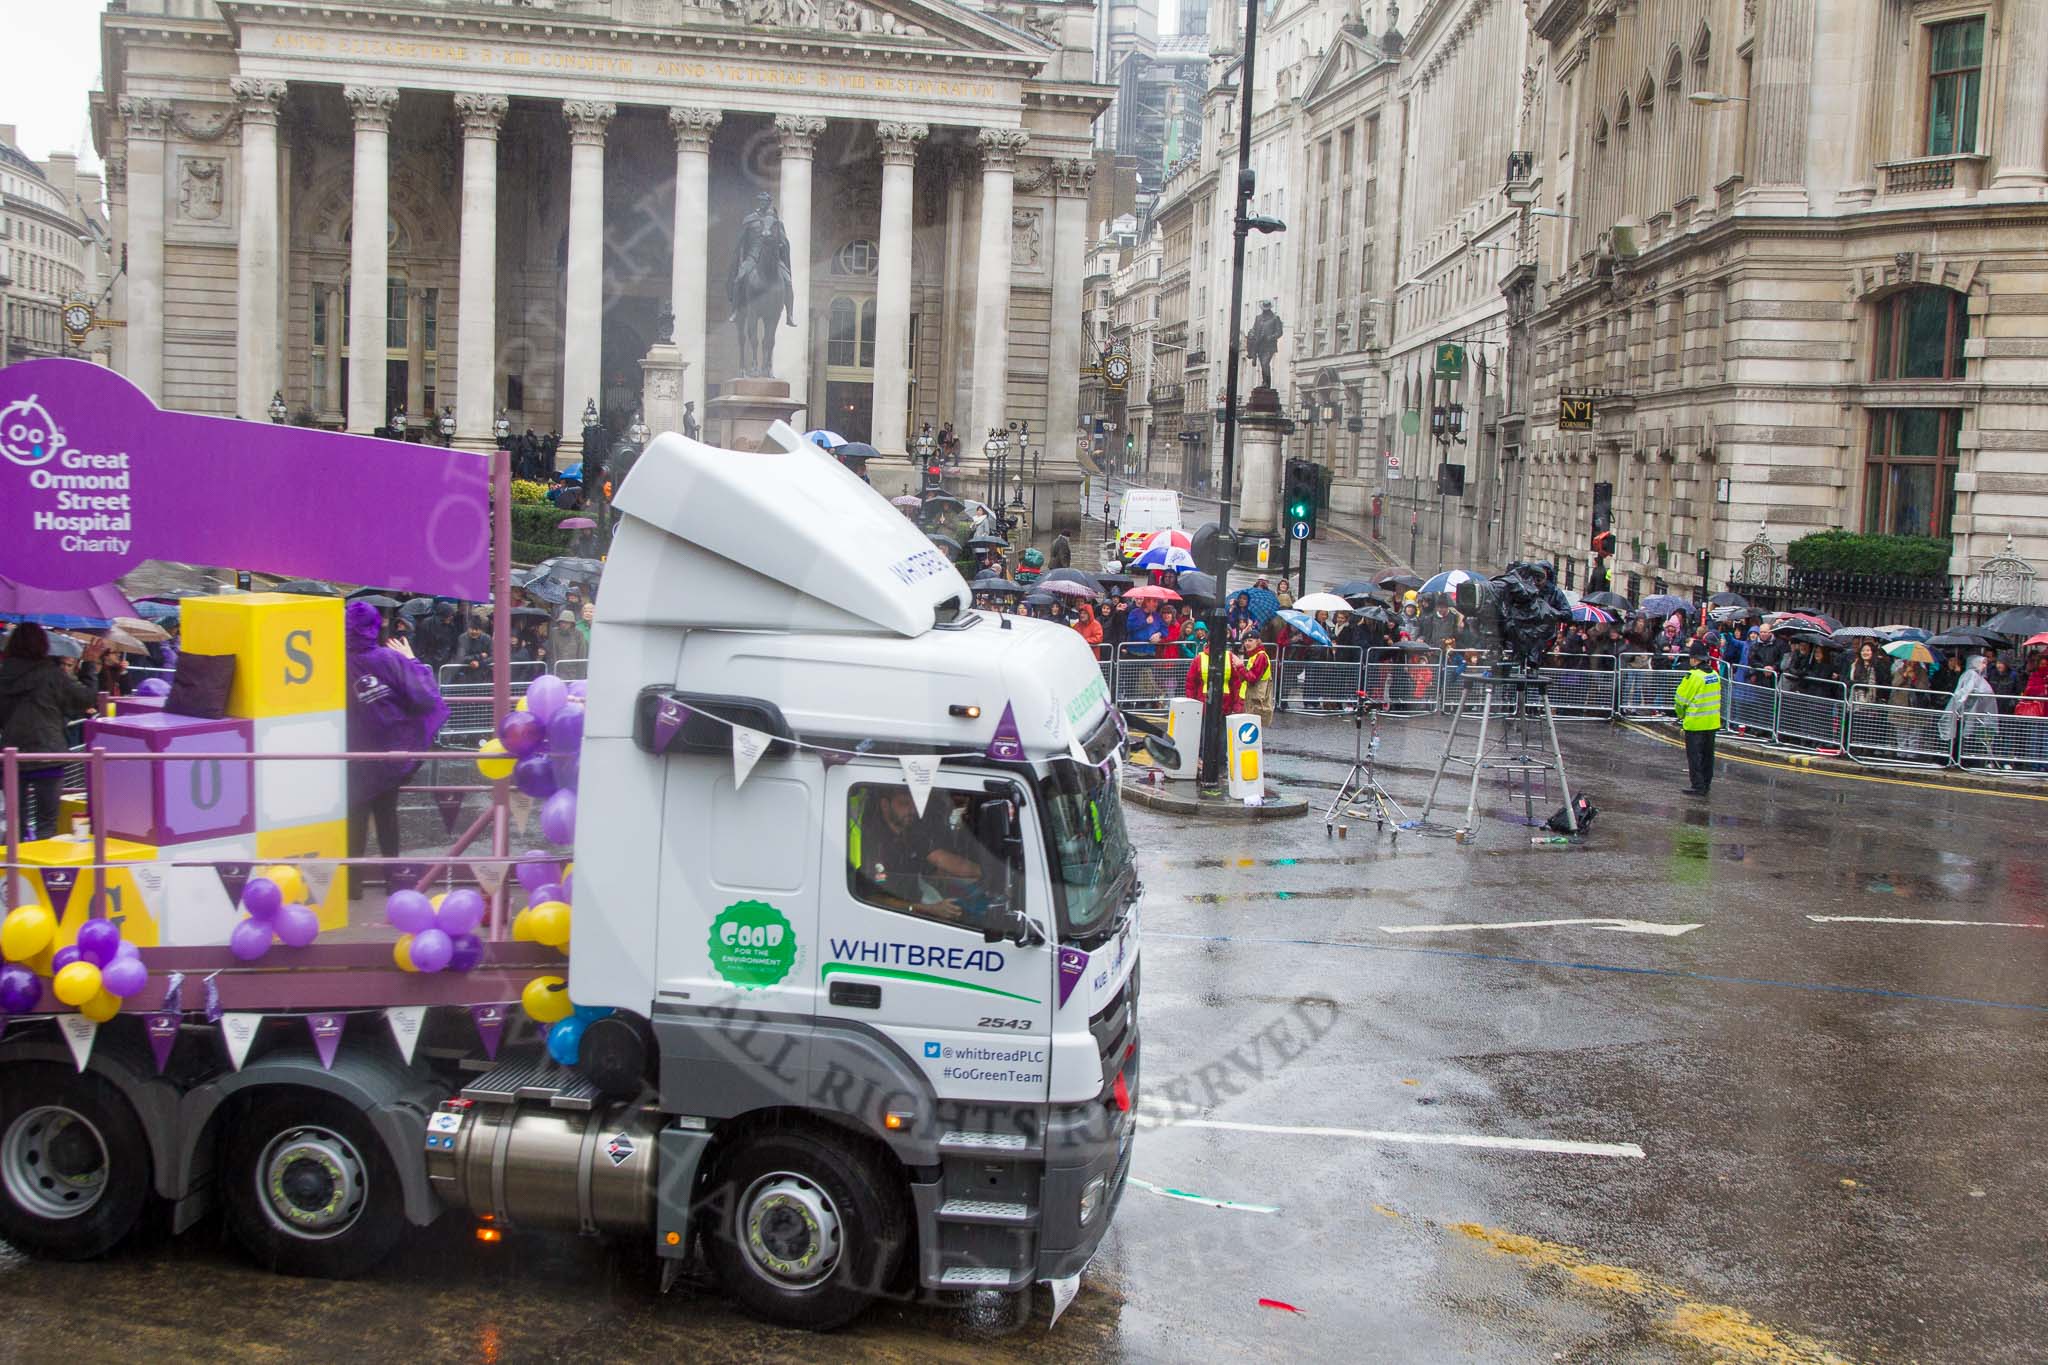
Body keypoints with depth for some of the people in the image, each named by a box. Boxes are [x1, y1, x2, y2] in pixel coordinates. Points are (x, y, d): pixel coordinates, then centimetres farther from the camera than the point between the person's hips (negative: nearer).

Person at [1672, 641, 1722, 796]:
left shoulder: (1693, 676, -17)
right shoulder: (1715, 674, 5)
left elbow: (1681, 699, -12)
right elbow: (1715, 698, 13)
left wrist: (1681, 715, 7)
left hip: (1696, 723, -7)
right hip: (1712, 723, 7)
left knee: (1694, 755, 0)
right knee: (1708, 754, 16)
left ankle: (1698, 786, 0)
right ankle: (1706, 784, 23)